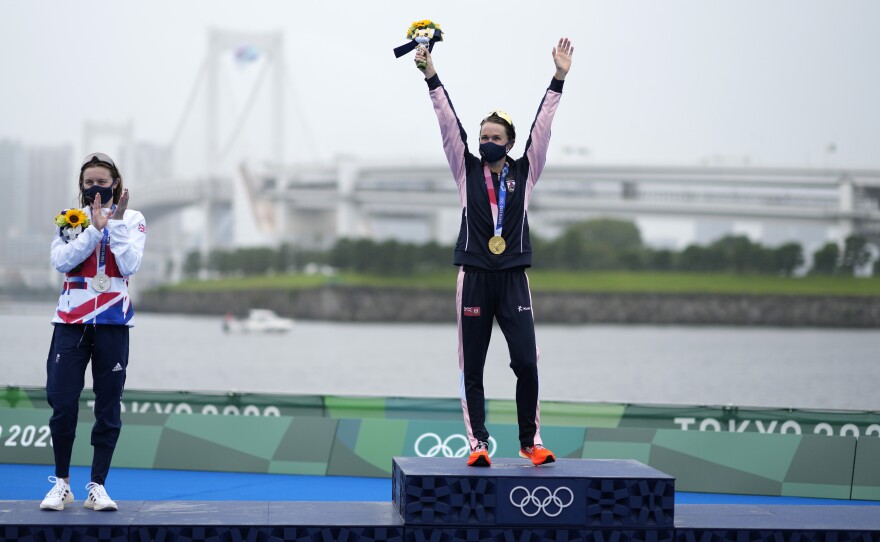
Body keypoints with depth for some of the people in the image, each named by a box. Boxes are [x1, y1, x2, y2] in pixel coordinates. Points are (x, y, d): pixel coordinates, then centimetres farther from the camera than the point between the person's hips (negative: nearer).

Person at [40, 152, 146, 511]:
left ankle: (97, 487, 8)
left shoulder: (132, 219, 4)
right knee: (63, 403, -4)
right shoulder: (69, 218, 6)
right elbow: (61, 261, -9)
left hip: (113, 323, 0)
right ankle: (61, 484, 9)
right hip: (71, 321, 0)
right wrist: (95, 228, -16)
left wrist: (117, 222, -14)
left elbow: (129, 266, -10)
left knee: (108, 407, 1)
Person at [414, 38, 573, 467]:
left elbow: (541, 126, 2)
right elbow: (449, 122, 1)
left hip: (513, 279, 0)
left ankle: (531, 441, 1)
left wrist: (559, 78, -5)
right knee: (472, 368, 0)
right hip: (474, 279, 0)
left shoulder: (524, 172, 8)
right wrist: (431, 76, -7)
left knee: (526, 362, -9)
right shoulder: (466, 170, 7)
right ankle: (478, 444, 4)